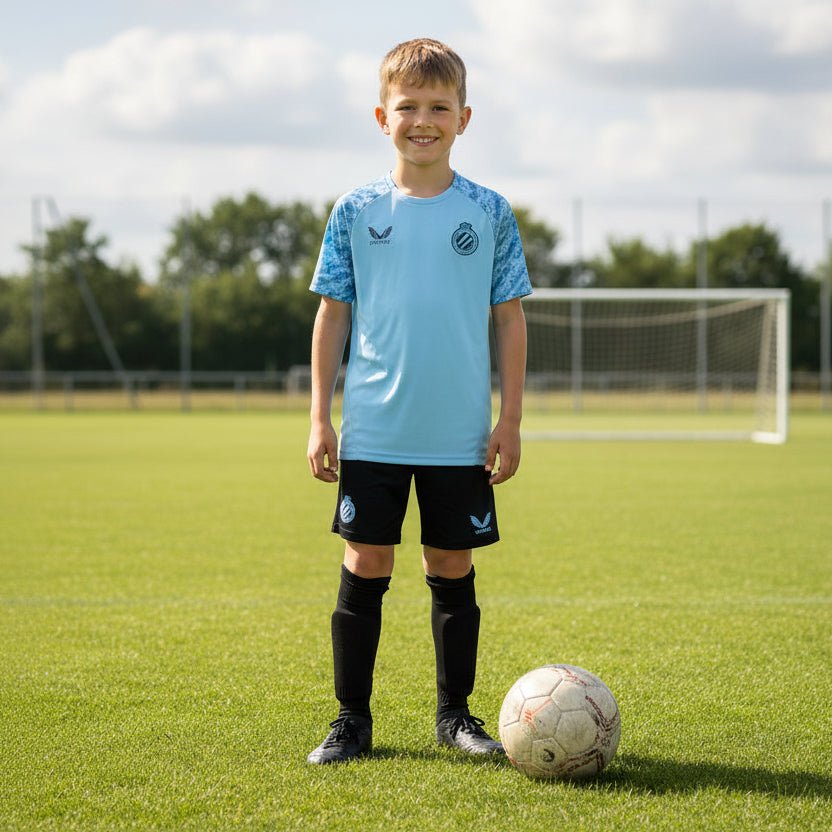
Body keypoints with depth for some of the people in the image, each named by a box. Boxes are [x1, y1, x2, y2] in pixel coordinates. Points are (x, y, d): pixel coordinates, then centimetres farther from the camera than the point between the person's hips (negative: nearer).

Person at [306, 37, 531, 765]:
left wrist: (510, 421, 0)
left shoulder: (489, 213, 2)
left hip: (460, 435, 0)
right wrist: (320, 419, 2)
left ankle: (455, 712, 21)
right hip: (373, 432, 0)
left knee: (453, 569, 8)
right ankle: (352, 718, 13)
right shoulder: (356, 211, 3)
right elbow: (333, 314, 6)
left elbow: (510, 319, 5)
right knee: (365, 566, 3)